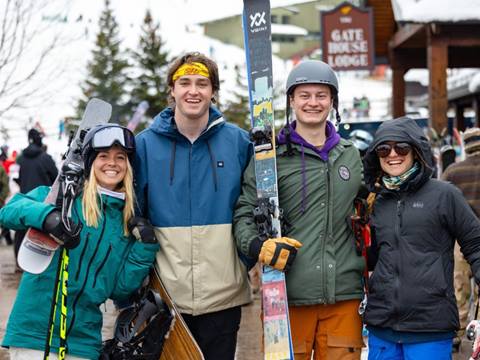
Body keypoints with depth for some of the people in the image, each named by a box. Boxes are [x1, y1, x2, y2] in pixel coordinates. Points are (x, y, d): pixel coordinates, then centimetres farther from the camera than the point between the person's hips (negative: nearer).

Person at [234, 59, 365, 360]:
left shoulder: (350, 155, 16)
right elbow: (244, 213, -2)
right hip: (288, 295, -3)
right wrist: (257, 245, -19)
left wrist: (367, 271, 18)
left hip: (345, 296, 4)